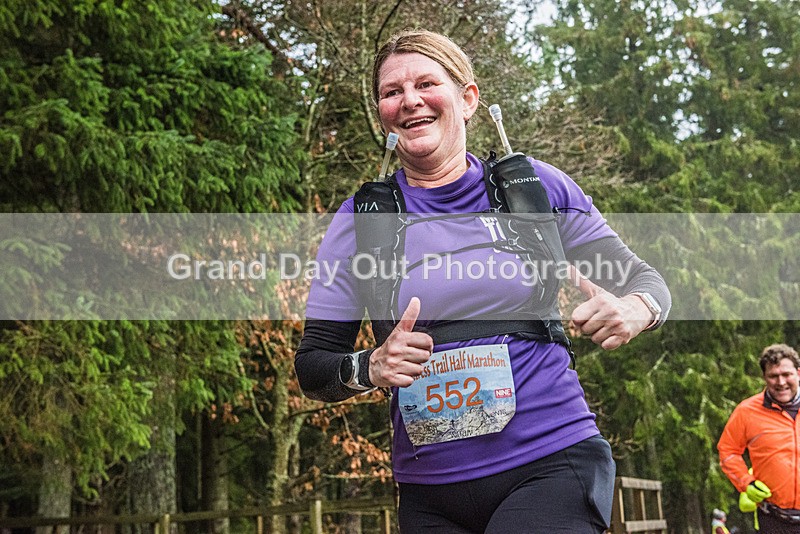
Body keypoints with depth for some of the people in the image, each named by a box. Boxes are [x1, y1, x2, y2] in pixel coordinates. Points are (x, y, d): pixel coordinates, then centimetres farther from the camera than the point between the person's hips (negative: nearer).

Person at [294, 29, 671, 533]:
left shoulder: (536, 187, 1)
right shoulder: (361, 219, 2)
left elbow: (641, 278, 8)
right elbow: (312, 366, 4)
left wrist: (633, 309, -15)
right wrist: (370, 368, -17)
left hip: (552, 463, -2)